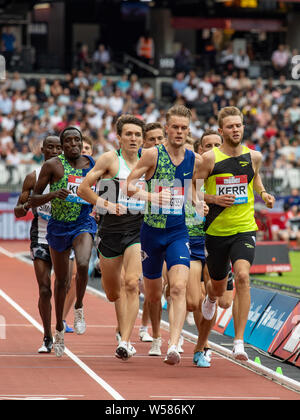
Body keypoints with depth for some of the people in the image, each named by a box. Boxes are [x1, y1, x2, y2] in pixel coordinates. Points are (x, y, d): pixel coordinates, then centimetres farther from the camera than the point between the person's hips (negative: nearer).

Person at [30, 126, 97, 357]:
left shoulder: (93, 165, 0)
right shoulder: (52, 165, -7)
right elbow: (34, 199, -6)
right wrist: (53, 194, -24)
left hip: (83, 224, 0)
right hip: (58, 226, 0)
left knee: (83, 265, -30)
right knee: (61, 280, 10)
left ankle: (79, 308, -4)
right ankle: (59, 328, 30)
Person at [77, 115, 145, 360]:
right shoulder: (110, 159, -1)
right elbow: (83, 189, -3)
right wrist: (106, 204, -15)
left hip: (138, 229, 1)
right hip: (111, 229, -1)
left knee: (132, 284, -18)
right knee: (113, 292, 9)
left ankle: (125, 342, -19)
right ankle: (125, 335, 35)